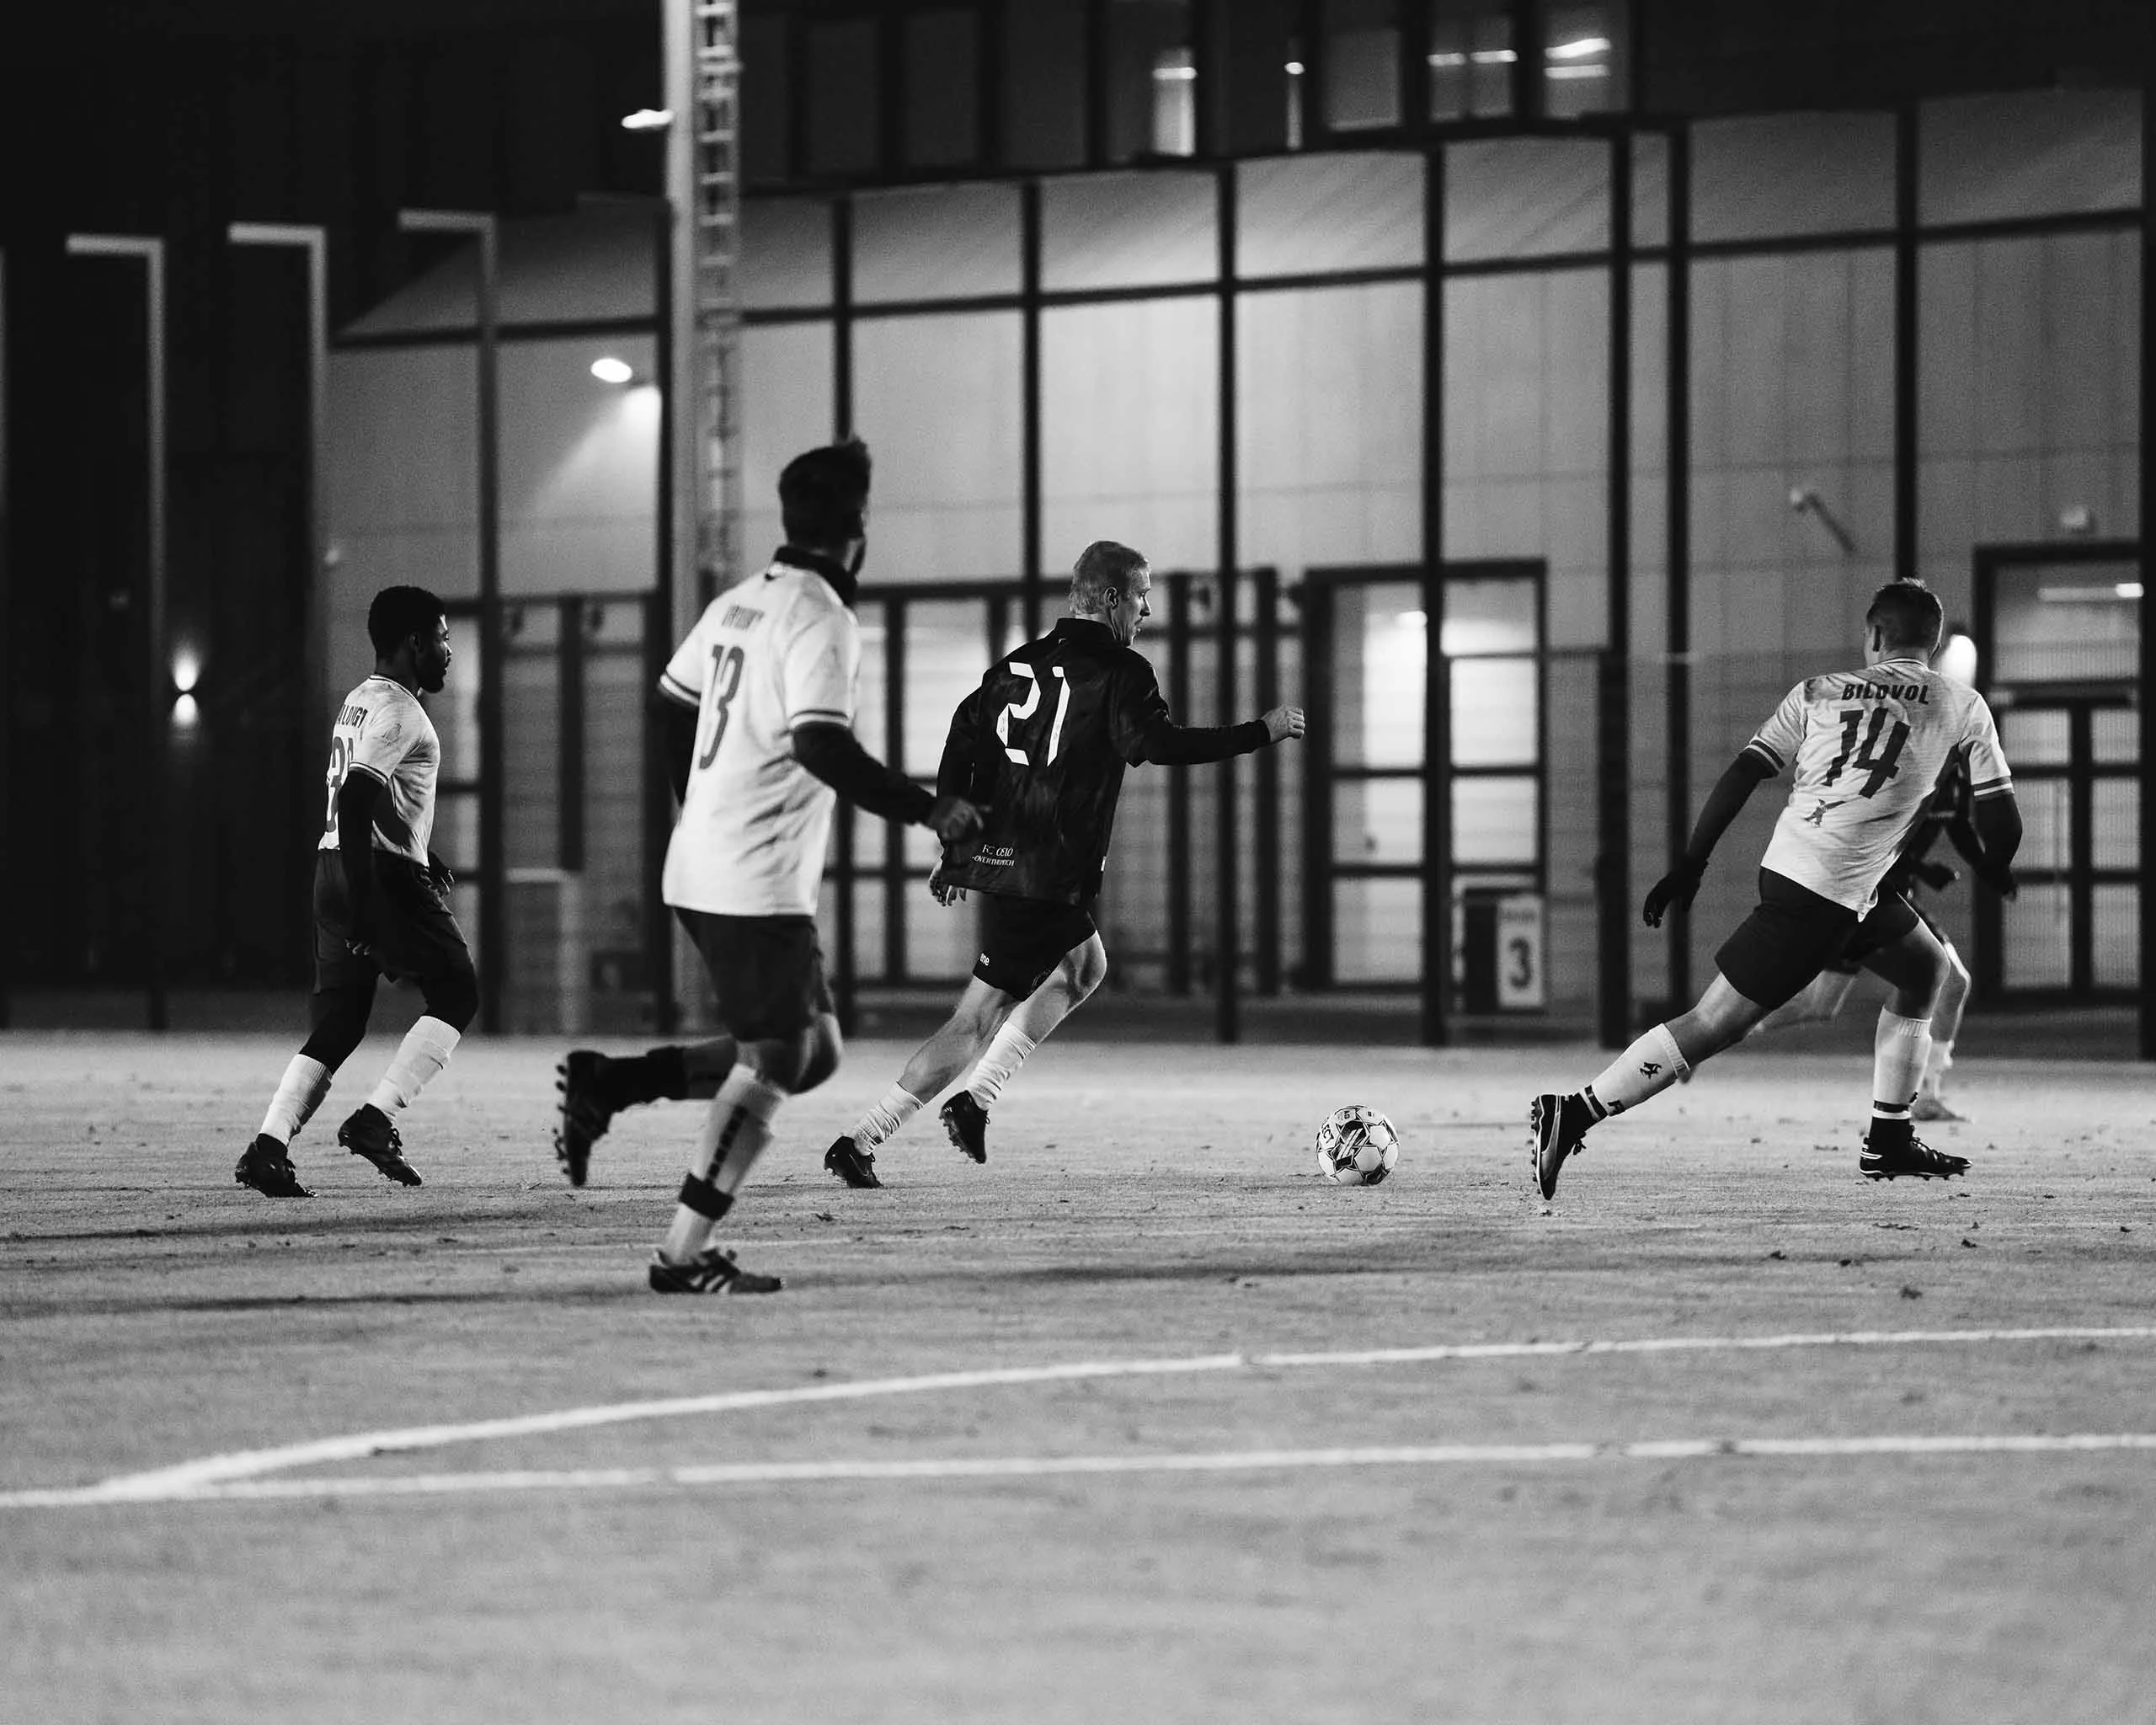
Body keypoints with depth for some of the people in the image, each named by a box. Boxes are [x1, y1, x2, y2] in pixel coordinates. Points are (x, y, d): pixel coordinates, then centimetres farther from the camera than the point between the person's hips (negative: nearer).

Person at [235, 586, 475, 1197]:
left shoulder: (359, 700, 18)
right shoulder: (397, 711, -12)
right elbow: (356, 798, -23)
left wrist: (419, 859, 32)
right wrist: (363, 901, -27)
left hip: (334, 871, 9)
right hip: (380, 872, -9)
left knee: (338, 1022, 8)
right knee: (456, 992, 2)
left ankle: (268, 1147, -4)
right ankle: (376, 1120, -7)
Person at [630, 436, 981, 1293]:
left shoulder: (738, 603, 12)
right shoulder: (821, 621, -14)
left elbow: (674, 703, 22)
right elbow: (820, 746, -24)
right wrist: (928, 808, -19)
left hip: (702, 866, 9)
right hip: (757, 885, -9)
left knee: (813, 1050, 14)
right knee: (773, 1062, -5)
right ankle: (683, 1255, -7)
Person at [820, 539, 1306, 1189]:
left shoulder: (1017, 664, 14)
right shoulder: (1118, 672, -7)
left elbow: (962, 741, 14)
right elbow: (1162, 745, -17)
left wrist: (955, 848, 18)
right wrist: (1264, 732, -8)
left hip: (994, 860, 8)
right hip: (1051, 875, -8)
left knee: (1085, 966, 23)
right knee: (979, 1018, -3)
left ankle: (974, 1102, 13)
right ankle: (860, 1141, -7)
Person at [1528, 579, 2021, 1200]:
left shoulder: (1818, 692, 12)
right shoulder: (1963, 708, 5)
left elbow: (1742, 775, 3)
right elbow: (2001, 820, 7)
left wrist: (1690, 865, 6)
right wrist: (1994, 870, 29)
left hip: (1786, 863, 6)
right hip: (1833, 892, -6)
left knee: (1925, 966, 24)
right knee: (1713, 1024, -6)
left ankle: (1888, 1141, 24)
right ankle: (1572, 1115, -13)